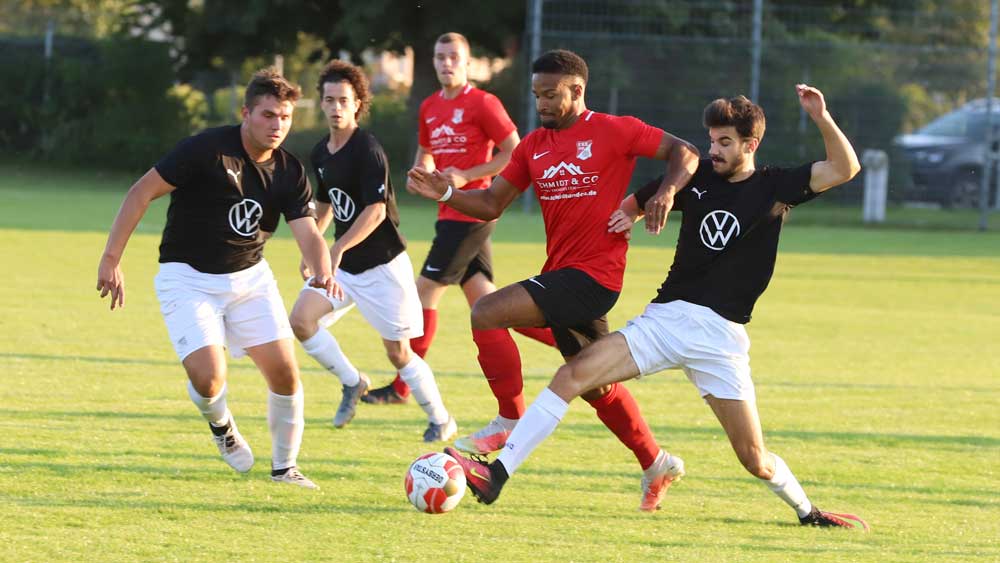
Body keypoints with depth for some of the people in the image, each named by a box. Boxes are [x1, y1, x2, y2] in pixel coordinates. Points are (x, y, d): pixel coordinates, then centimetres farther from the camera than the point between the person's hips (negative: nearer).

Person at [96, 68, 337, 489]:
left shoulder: (290, 173, -3)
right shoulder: (207, 150, -19)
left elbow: (308, 233, -11)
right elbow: (142, 192, -16)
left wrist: (323, 273, -34)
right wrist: (111, 259, -20)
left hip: (250, 276, 5)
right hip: (188, 278, -5)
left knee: (284, 372, -4)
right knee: (209, 378, -19)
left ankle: (284, 466, 17)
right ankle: (221, 426, 17)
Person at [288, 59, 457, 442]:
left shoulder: (367, 150, -18)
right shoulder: (320, 154, 7)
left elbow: (375, 211, -26)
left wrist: (338, 249, -33)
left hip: (382, 264, -7)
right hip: (342, 264, 7)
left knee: (399, 353, -4)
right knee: (301, 318, -11)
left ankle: (441, 420, 15)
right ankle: (352, 382, 9)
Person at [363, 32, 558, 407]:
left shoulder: (483, 104, -10)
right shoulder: (430, 108, 13)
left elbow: (514, 153, -10)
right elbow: (425, 154, 27)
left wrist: (466, 176, -17)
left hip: (470, 210, -8)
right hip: (450, 212, 8)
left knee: (425, 291, -7)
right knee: (483, 299, 6)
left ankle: (401, 387, 0)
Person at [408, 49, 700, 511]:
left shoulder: (613, 132, -5)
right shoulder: (534, 146, 13)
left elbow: (685, 153, 0)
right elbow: (491, 204, 10)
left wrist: (666, 190, -19)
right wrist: (446, 194, -7)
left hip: (593, 274, -8)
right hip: (561, 274, 8)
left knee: (486, 314, -21)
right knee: (595, 385, 16)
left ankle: (512, 422, -7)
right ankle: (654, 463, 32)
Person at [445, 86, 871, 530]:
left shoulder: (775, 187, 2)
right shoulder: (698, 177, 10)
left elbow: (845, 168, -7)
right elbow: (638, 201, 25)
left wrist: (822, 118, -19)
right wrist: (625, 214, 3)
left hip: (720, 334, -3)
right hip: (664, 319, 3)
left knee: (754, 458, -3)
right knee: (572, 375, -16)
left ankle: (806, 510, 27)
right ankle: (496, 476, -19)